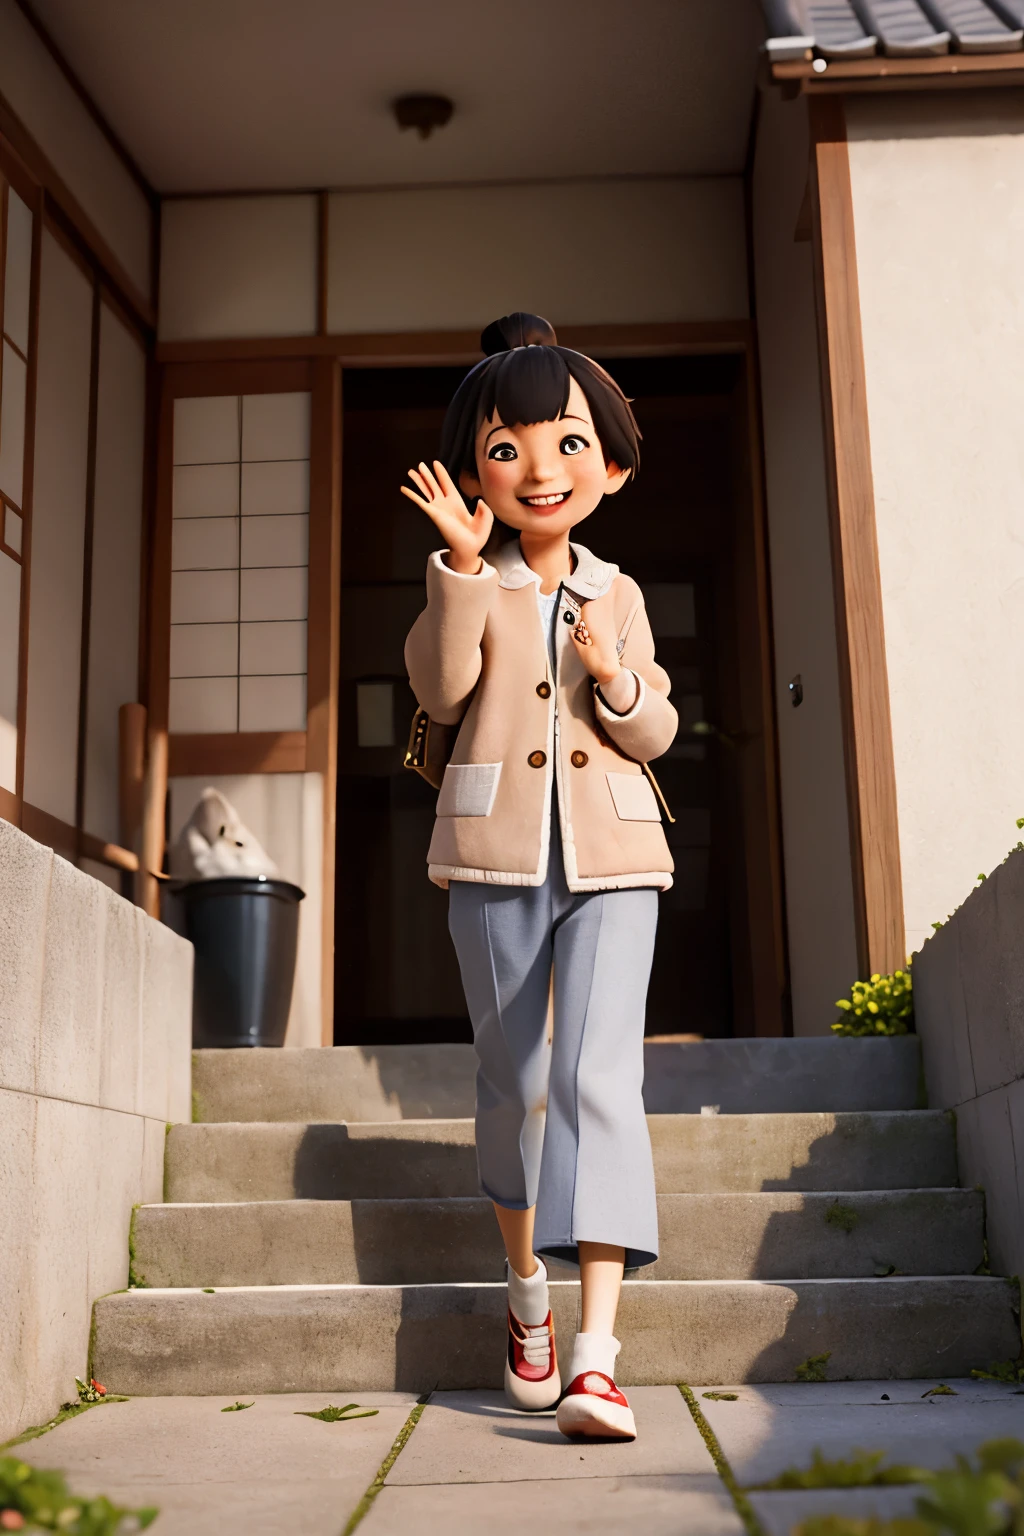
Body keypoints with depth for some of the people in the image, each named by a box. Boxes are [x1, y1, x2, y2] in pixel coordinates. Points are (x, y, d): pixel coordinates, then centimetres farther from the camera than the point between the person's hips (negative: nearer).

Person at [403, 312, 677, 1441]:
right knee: (514, 1082, 9)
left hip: (611, 857, 0)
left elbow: (656, 731, 10)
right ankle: (527, 1290, 31)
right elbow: (440, 691, -10)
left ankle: (597, 1354, -16)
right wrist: (462, 565, -15)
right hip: (496, 854, 0)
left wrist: (617, 682, -11)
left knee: (599, 1074, -13)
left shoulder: (619, 596, 12)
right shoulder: (468, 582, 7)